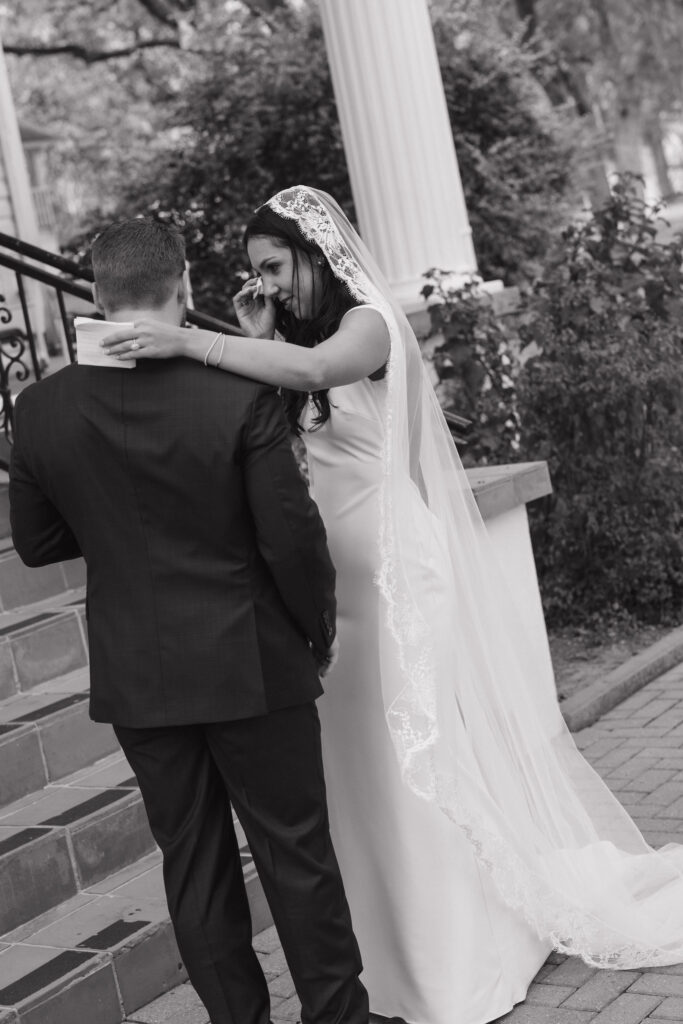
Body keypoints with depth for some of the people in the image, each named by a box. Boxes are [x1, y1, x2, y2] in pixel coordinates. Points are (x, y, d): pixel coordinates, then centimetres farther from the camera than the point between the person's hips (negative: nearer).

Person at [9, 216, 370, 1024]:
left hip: (136, 678, 3)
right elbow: (292, 538, -13)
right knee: (297, 852, 12)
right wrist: (318, 631, 3)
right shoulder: (240, 397, -17)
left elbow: (36, 543, 4)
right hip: (252, 666, -3)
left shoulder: (41, 410, -7)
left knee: (193, 863, 15)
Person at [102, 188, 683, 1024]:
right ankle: (415, 951, 22)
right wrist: (255, 339, -3)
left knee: (427, 753, -1)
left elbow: (315, 368, -33)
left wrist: (190, 344, -36)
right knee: (368, 764, 10)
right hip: (337, 577, 7)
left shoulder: (370, 321, -9)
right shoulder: (299, 339, 13)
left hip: (397, 570, -7)